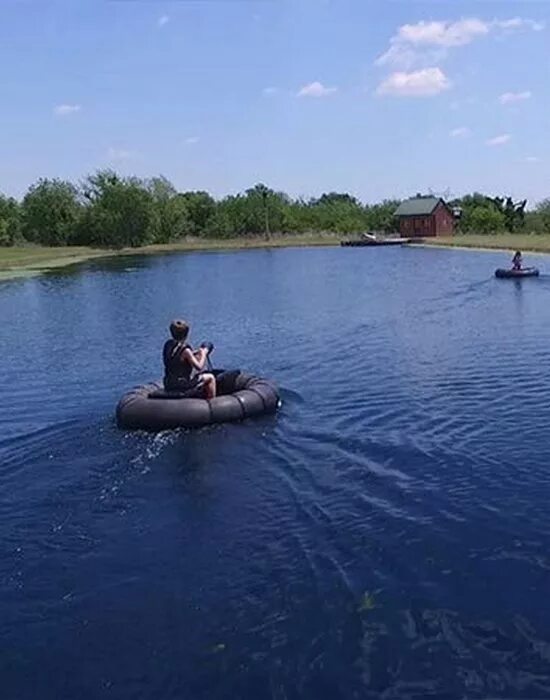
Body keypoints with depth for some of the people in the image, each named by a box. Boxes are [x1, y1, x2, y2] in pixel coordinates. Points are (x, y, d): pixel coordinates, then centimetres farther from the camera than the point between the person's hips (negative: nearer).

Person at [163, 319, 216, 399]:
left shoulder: (168, 344, 0)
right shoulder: (185, 350, -23)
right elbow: (199, 367, -17)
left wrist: (196, 352, 13)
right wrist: (203, 354, -1)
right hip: (182, 386, -8)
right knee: (210, 377, 10)